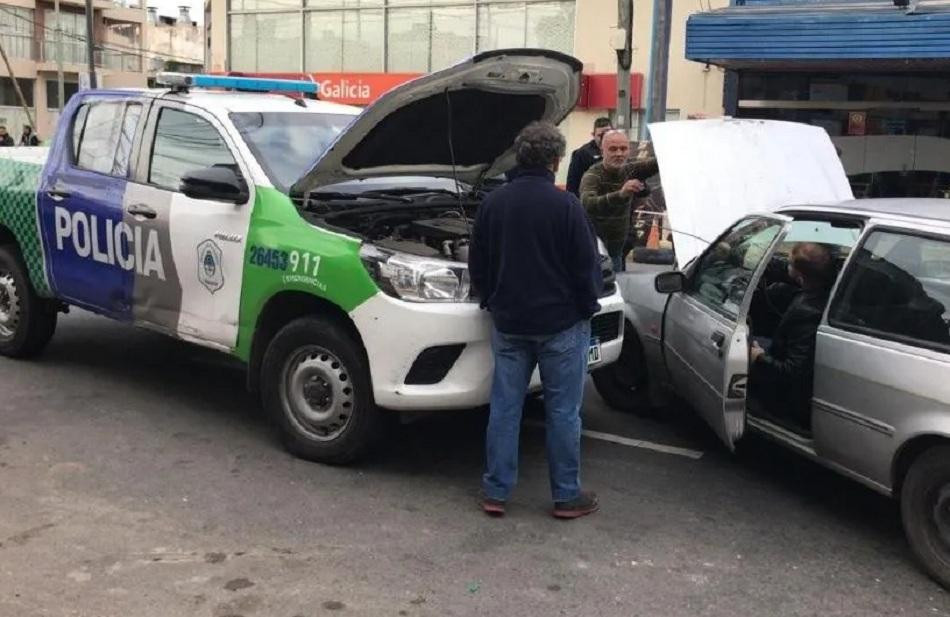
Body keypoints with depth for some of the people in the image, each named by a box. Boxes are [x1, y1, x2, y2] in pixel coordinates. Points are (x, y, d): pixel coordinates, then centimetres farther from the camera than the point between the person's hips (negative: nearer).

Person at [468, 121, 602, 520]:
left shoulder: (493, 202, 2)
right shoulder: (565, 205, -13)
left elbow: (477, 263, 8)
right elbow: (586, 266, -10)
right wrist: (587, 306, 6)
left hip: (508, 322, 4)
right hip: (561, 323, -4)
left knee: (504, 407, 10)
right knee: (563, 411, 6)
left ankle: (495, 492, 15)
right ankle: (567, 495, 14)